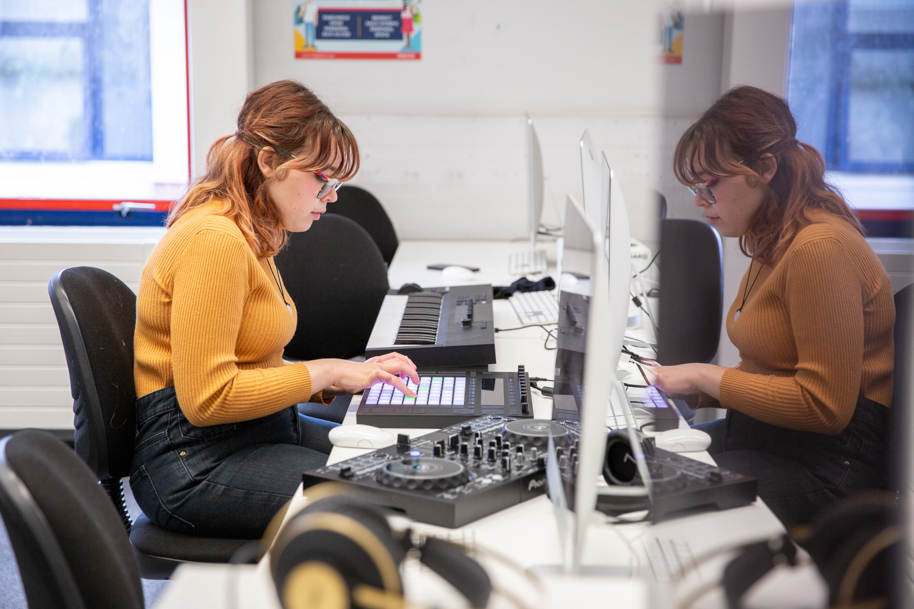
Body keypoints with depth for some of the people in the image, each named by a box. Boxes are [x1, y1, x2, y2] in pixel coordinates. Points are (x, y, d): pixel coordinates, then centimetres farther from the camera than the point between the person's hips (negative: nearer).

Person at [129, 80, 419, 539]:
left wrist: (345, 376, 3)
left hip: (259, 431, 10)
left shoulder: (255, 235, 13)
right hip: (194, 462, -10)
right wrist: (321, 372, -15)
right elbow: (207, 398, -23)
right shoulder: (214, 240, -19)